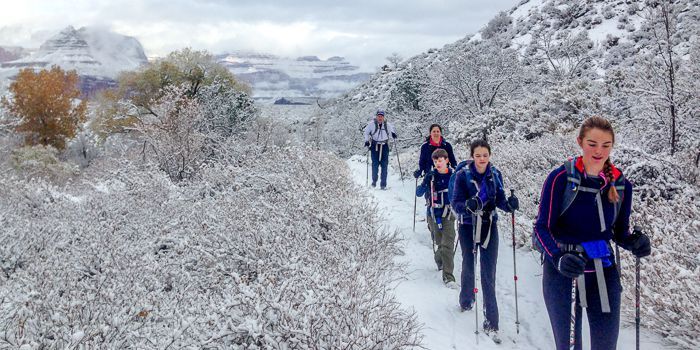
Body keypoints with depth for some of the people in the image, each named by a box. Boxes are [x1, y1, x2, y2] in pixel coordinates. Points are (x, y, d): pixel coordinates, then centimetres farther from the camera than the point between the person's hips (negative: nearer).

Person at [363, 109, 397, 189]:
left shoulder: (387, 124, 0)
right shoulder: (372, 124, -4)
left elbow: (392, 130, 16)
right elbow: (366, 132, 7)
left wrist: (393, 133, -7)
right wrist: (367, 141, -4)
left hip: (384, 146, 1)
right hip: (375, 146, -1)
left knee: (384, 165, -2)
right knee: (375, 164, -2)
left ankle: (383, 184, 3)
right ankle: (374, 181, 18)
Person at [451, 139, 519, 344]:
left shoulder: (495, 174, -4)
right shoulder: (463, 174, -13)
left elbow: (500, 200, 0)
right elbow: (455, 203, -16)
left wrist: (509, 204, -22)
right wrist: (468, 205, -37)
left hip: (489, 226, 1)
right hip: (468, 226, -1)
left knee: (489, 274, -2)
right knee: (468, 266, 17)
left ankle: (491, 323, 2)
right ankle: (466, 301, 45)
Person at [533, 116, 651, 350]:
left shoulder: (621, 185, 2)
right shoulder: (561, 178, -11)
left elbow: (620, 232, 12)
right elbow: (542, 227, -13)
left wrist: (634, 242, -11)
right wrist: (559, 258, -30)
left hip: (603, 273, 4)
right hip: (562, 273, -3)